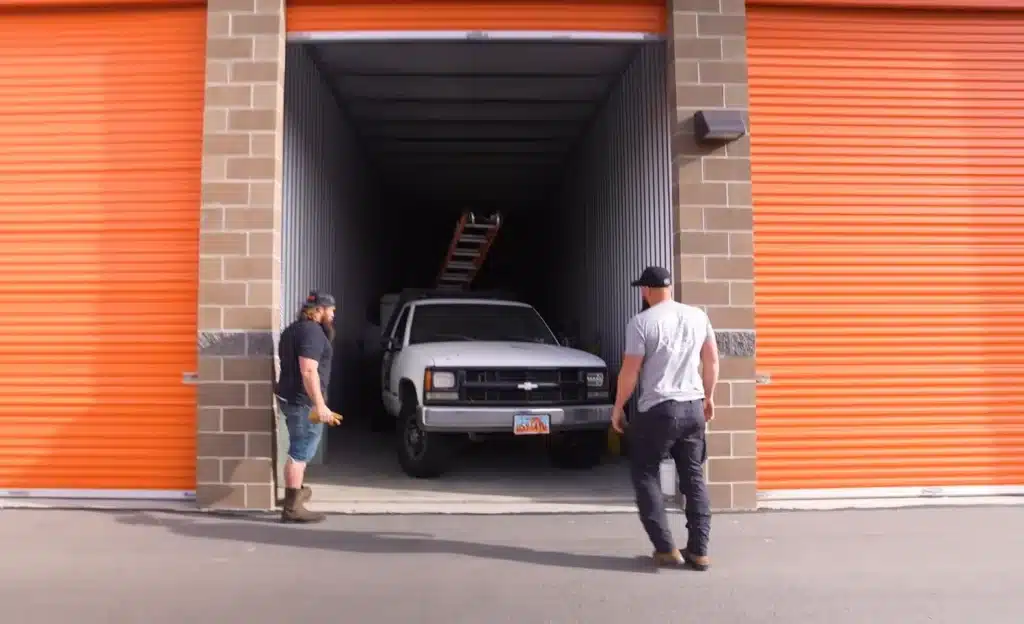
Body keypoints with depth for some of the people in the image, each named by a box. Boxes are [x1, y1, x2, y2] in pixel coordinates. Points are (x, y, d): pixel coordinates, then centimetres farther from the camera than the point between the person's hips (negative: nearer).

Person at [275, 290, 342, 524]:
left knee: (300, 450, 25)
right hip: (303, 400, -10)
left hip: (289, 397, 10)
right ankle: (292, 507, 0)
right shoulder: (312, 331, -16)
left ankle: (297, 489, 39)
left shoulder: (293, 329, 16)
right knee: (301, 452, -4)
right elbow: (309, 371, -25)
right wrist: (320, 405, -27)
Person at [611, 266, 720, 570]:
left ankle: (666, 548, 7)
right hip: (693, 407, 5)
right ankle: (698, 550, 14)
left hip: (657, 410, -5)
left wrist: (618, 408, 2)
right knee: (694, 477, 13)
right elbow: (712, 360, 11)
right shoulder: (698, 316, 6)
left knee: (645, 475, 10)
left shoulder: (641, 322, -10)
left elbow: (630, 371, -10)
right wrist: (709, 397, 23)